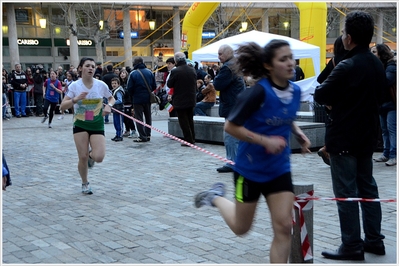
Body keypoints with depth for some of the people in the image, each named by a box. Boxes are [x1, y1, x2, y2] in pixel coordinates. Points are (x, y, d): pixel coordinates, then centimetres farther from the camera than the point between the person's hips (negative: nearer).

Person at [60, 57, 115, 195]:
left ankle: (91, 154, 26)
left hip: (97, 125, 1)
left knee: (99, 157, -13)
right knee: (83, 157, -3)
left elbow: (112, 98, 13)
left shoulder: (101, 85, -4)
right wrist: (75, 99, -26)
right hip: (80, 125, -1)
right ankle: (85, 183, 24)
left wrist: (108, 106, -9)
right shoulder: (74, 86, -7)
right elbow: (63, 106, -9)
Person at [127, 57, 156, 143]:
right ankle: (148, 135, 18)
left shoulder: (133, 73, -12)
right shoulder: (149, 72, 0)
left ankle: (142, 137, -2)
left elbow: (129, 88, -10)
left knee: (139, 118, 1)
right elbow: (154, 86, 3)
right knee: (148, 117, 16)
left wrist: (132, 95, 8)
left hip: (137, 99, -4)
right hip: (148, 98, 4)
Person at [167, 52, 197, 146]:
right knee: (190, 120, 17)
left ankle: (188, 140, 1)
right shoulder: (192, 70, 1)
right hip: (191, 100, 6)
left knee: (183, 121, 1)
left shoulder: (175, 71, -17)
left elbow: (169, 84, -7)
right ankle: (192, 138, 22)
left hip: (180, 101, -6)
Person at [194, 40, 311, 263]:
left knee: (284, 227, -3)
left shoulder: (296, 91, -3)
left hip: (279, 169, 5)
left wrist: (298, 133, -2)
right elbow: (231, 126, -19)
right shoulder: (259, 92, -23)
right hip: (250, 168, -5)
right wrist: (265, 141, -24)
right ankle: (216, 197, 43)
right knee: (241, 228, 15)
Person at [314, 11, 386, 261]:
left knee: (346, 193, -1)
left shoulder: (347, 67, -19)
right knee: (368, 188, 16)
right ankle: (374, 240, 23)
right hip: (367, 136, 8)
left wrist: (333, 97, 6)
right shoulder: (377, 65, 6)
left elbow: (320, 96, -15)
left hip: (344, 139, -8)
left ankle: (352, 246, 4)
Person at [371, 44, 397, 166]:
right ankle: (386, 154, 18)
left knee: (392, 129, -10)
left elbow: (386, 81, -29)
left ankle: (393, 156, -9)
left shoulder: (391, 66, -12)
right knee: (385, 130, 11)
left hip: (391, 103, -8)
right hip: (382, 104, 8)